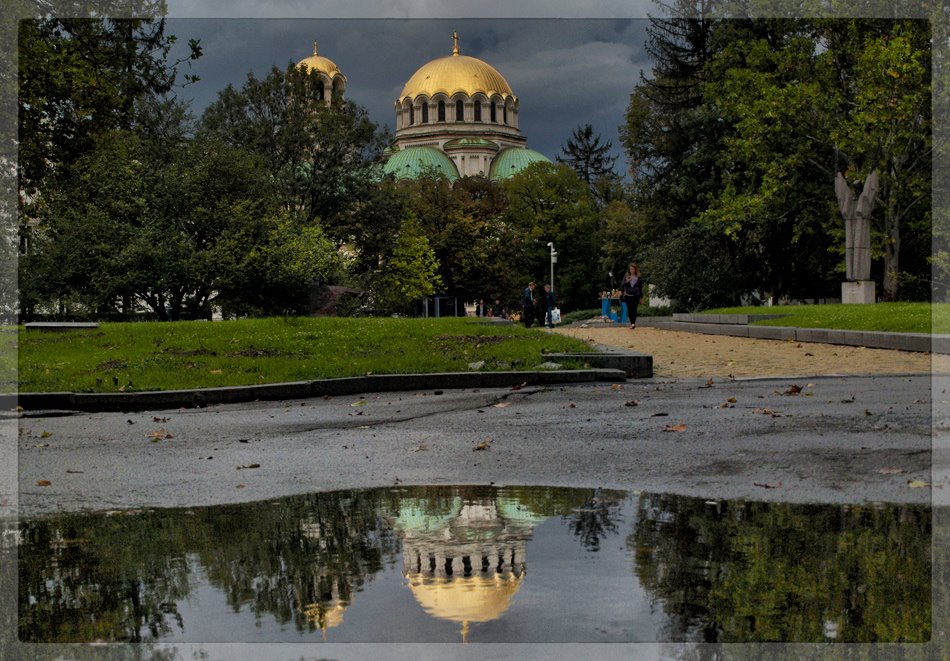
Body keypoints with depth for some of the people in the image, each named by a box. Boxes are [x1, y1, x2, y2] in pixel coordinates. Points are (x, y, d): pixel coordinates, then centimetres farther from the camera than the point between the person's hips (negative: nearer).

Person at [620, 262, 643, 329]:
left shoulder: (639, 277, 1)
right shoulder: (626, 276, 5)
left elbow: (641, 288, 6)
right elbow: (622, 285, 4)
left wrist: (641, 297, 6)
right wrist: (626, 281, -16)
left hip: (635, 296, -2)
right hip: (628, 296, 2)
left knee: (634, 309, -10)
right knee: (629, 310, 2)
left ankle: (633, 323, -5)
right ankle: (632, 323, 12)